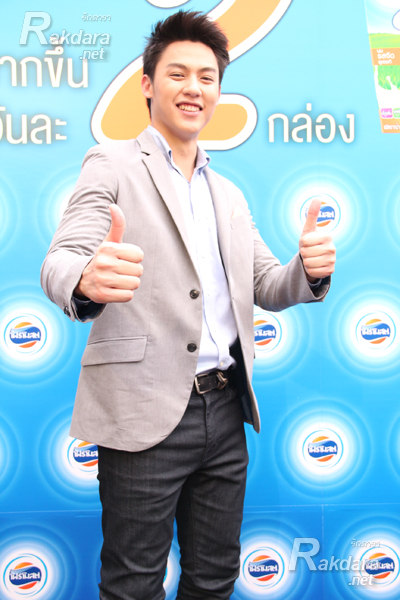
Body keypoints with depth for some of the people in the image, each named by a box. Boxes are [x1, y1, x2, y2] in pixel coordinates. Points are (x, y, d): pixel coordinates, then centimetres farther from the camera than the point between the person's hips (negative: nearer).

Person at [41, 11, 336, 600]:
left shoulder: (230, 195, 19)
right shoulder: (113, 164, 1)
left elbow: (267, 286, 15)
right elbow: (60, 261, -12)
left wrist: (310, 268, -9)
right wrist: (86, 280, -37)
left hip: (226, 412, 6)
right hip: (146, 413, -5)